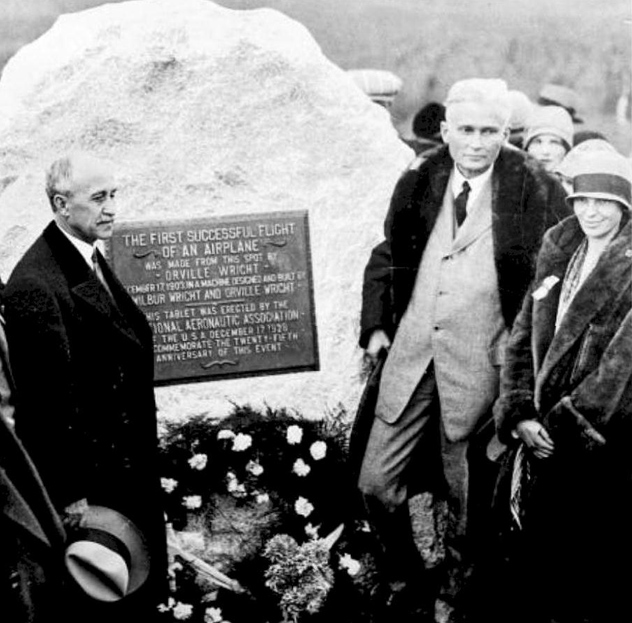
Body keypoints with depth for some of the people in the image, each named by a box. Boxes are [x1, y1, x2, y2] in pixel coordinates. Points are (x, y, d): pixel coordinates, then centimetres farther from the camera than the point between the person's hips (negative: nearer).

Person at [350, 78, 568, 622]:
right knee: (376, 484, 6)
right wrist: (375, 325, 7)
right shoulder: (417, 184, 6)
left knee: (468, 496, 11)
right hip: (409, 352, 4)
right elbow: (385, 260, 17)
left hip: (480, 366, -3)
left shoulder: (535, 192, -6)